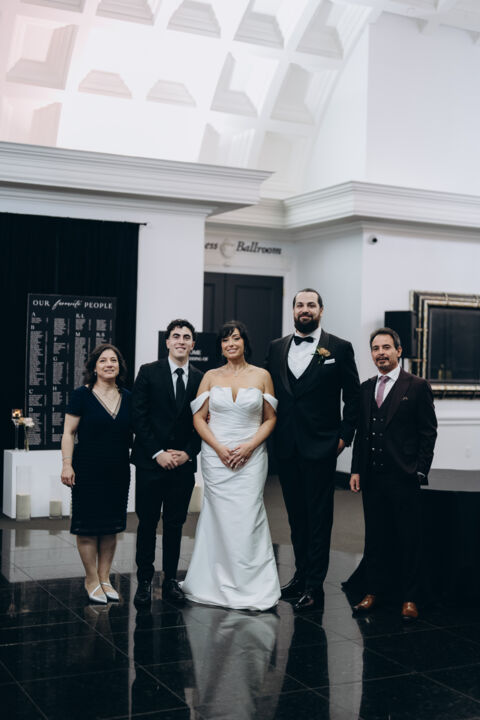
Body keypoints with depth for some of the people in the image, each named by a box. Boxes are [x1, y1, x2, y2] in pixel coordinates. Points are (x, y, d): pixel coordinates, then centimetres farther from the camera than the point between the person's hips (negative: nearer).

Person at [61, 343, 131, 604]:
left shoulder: (127, 397, 7)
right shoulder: (82, 395, -5)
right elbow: (69, 432, -5)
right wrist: (67, 465, -13)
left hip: (118, 472, 4)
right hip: (88, 471, -4)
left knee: (111, 527, 10)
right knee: (88, 527, 0)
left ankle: (104, 578, 21)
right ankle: (92, 580, 13)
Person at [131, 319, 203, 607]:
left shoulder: (201, 379, 7)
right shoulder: (149, 372, 0)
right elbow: (139, 416, -5)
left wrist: (188, 453, -6)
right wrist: (157, 453, -11)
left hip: (184, 463, 2)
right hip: (151, 462, -2)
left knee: (175, 524, 8)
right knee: (147, 523, 3)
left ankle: (171, 580, 17)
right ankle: (145, 581, 11)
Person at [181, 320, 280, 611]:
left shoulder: (262, 376, 5)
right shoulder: (211, 377, 7)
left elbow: (270, 419, 5)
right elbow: (199, 418, 5)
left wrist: (249, 446, -9)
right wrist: (218, 447, -8)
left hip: (251, 456, -1)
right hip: (216, 455, 1)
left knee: (248, 518, -7)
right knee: (220, 517, 1)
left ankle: (252, 588, 3)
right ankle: (221, 585, 11)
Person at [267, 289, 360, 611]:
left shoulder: (339, 348, 0)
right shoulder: (276, 348, 10)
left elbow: (353, 397, 1)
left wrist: (345, 436, -5)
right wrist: (271, 434, 5)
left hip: (320, 446, -4)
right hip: (286, 447, 4)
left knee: (319, 516, -1)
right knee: (296, 513, 13)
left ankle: (314, 586, 2)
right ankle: (301, 573, 25)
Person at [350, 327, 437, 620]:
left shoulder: (418, 387, -3)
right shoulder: (366, 388, 12)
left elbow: (428, 433, -4)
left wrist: (420, 472, -9)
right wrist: (356, 470, 8)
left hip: (404, 478, -5)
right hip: (372, 477, 5)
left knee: (410, 540, 3)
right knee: (374, 538, 12)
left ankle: (410, 599, 12)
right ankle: (373, 592, 22)